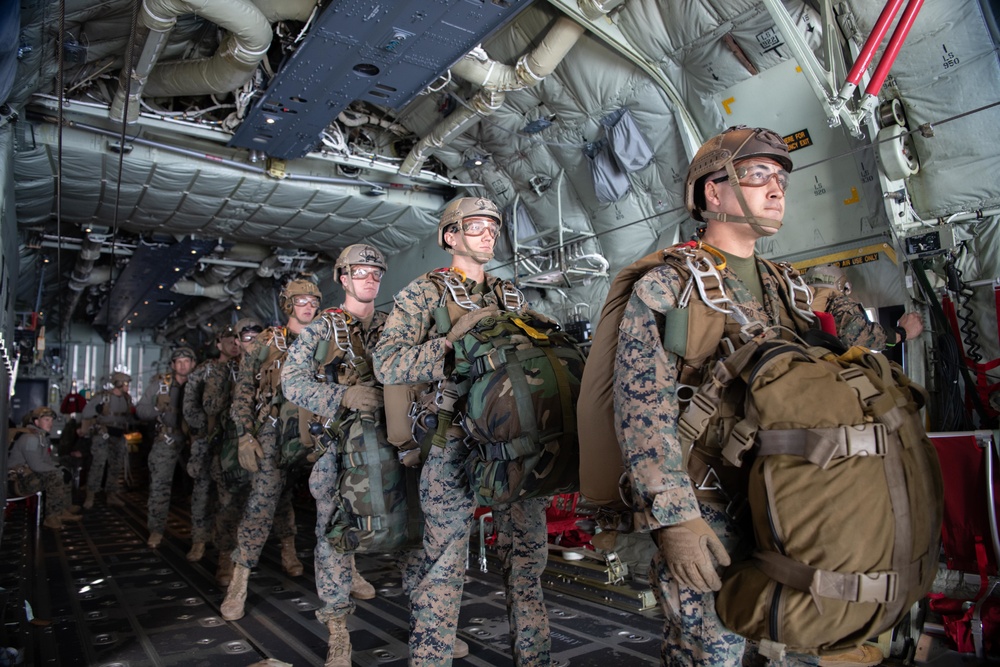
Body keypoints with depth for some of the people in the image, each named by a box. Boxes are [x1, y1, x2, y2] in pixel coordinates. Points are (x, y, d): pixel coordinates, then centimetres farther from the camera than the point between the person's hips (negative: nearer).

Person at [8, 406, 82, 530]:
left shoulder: (42, 436, 10)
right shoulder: (30, 437, -21)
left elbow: (48, 459, 14)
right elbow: (36, 465, -26)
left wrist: (60, 468, -4)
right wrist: (59, 471, -17)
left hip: (31, 472, 10)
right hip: (19, 477, -10)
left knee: (61, 474, 3)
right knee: (56, 477, -26)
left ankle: (64, 510, 0)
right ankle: (52, 517, -21)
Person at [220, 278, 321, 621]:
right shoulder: (266, 343, 5)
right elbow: (242, 391, 1)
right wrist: (245, 436, -8)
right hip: (276, 430, -3)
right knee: (263, 500, -11)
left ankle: (289, 550, 37)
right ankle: (239, 582, -5)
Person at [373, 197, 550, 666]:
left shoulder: (512, 298, 17)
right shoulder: (423, 293, 1)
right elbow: (387, 366, -11)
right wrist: (454, 338, -19)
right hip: (453, 442, -4)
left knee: (528, 554, 11)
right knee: (444, 565, 2)